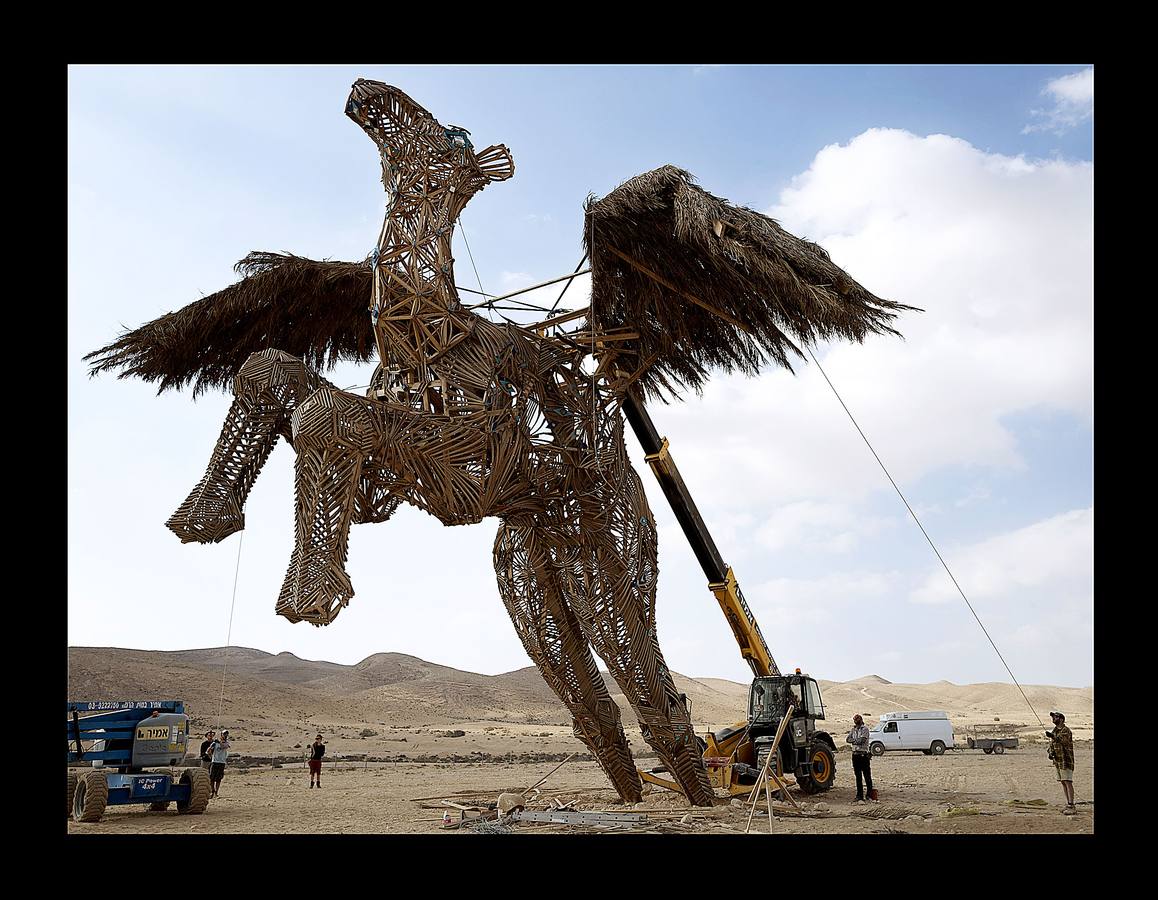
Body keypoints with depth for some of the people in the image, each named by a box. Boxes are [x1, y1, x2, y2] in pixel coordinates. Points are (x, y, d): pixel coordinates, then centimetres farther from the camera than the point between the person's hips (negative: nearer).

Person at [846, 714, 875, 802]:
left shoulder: (865, 728, -5)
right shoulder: (853, 729, 16)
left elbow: (862, 740, -17)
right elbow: (847, 739, 7)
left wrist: (853, 740, -3)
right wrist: (856, 740, -8)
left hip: (864, 755, -6)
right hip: (855, 755, 6)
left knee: (867, 776, -1)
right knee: (858, 777, 9)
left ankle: (870, 795, 9)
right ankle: (859, 796, 13)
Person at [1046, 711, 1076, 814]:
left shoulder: (1066, 731, -12)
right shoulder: (1054, 731, 15)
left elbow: (1063, 741, -31)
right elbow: (1052, 744, 18)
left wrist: (1053, 736, -47)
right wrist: (1051, 753, -2)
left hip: (1066, 760, -8)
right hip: (1058, 760, 8)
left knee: (1068, 782, -11)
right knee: (1063, 783, 9)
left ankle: (1071, 806, -12)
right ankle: (1068, 804, 14)